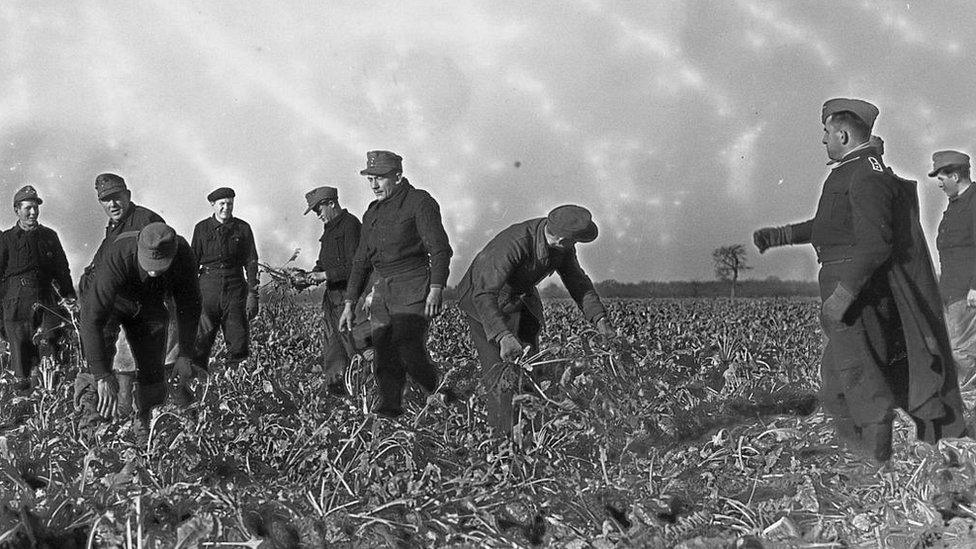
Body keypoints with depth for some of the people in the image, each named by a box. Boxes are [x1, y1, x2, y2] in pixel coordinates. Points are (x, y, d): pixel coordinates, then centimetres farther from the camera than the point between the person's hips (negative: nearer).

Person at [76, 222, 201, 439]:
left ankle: (142, 422, 25)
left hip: (150, 307, 3)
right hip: (109, 302, -2)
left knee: (152, 370, 0)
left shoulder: (183, 255, -32)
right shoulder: (117, 257, -44)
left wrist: (185, 354, -12)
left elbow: (188, 306, -12)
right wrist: (103, 377, -49)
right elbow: (91, 319, -45)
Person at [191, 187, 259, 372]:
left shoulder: (242, 228, 7)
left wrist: (252, 294, -3)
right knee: (200, 341, -4)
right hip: (208, 285, 0)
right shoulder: (202, 228, 8)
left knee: (238, 341, -2)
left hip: (235, 286, 0)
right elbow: (193, 262, 9)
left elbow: (251, 262, 5)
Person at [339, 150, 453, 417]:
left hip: (413, 288, -7)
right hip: (382, 290, 7)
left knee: (409, 351, -15)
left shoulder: (419, 202, -3)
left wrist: (437, 288, -22)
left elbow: (440, 249, -10)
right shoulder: (372, 213, 20)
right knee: (384, 356, -2)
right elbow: (361, 261, 24)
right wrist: (349, 303, 19)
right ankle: (388, 408, -1)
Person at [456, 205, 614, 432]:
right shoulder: (513, 244, -39)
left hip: (521, 298, 7)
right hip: (483, 300, -7)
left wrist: (599, 318, -11)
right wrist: (503, 336, -58)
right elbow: (484, 295, -45)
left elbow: (577, 281, 1)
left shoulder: (563, 245, -16)